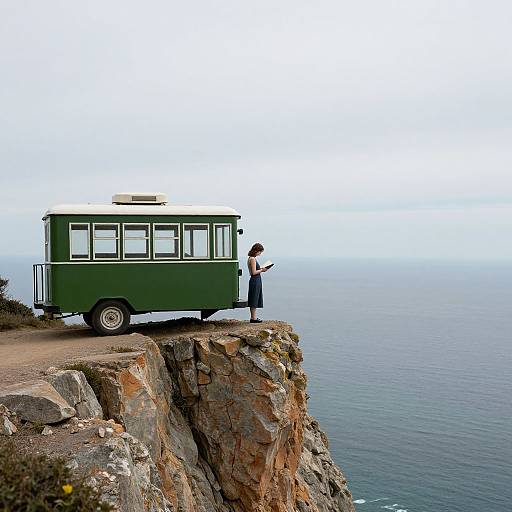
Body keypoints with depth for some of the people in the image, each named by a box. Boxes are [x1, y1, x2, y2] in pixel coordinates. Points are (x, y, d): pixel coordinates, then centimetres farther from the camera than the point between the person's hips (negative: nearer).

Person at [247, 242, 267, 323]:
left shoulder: (250, 258, 14)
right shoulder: (253, 259, -16)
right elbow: (254, 272, -20)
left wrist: (261, 269, 10)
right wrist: (262, 270, -8)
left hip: (254, 281, 10)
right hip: (255, 281, -10)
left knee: (254, 300, 13)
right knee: (254, 299, -4)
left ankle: (253, 317, 18)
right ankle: (253, 318, 0)